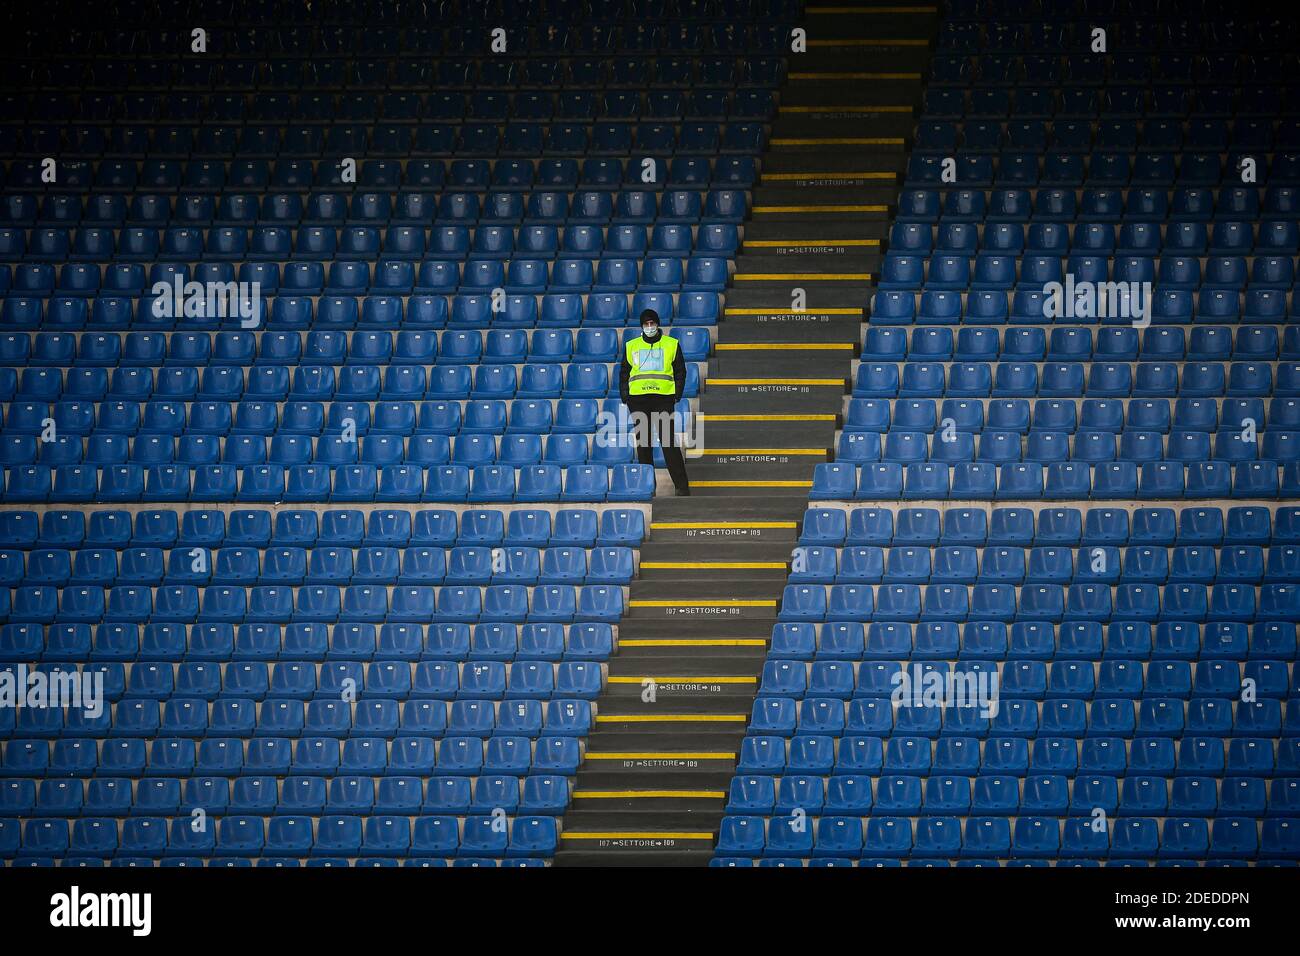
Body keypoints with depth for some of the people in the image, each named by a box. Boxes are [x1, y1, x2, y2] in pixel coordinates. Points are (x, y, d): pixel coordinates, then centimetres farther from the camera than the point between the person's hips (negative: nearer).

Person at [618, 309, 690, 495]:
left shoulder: (671, 345, 8)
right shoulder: (631, 346, 13)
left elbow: (680, 371, 9)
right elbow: (624, 373, 16)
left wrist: (677, 395, -1)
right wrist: (625, 396, 5)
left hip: (664, 398, -3)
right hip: (638, 399, 3)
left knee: (669, 441, -9)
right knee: (643, 442, 4)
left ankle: (682, 485, -8)